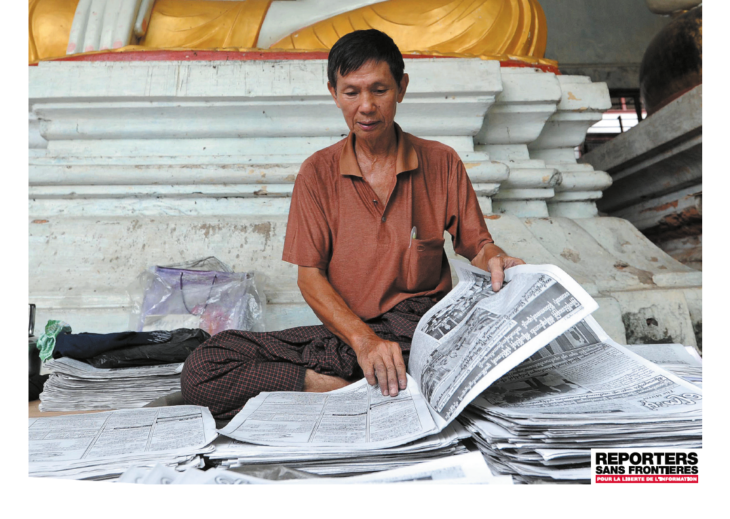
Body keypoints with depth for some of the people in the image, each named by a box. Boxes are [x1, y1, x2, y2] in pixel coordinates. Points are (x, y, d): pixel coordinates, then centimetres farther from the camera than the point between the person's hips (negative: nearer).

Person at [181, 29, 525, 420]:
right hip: (344, 329, 1)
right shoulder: (318, 173, 5)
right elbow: (310, 276, -2)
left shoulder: (441, 163, 6)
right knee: (202, 369, -18)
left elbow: (476, 245, 9)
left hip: (423, 324, 0)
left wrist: (494, 260, -18)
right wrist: (364, 340, -20)